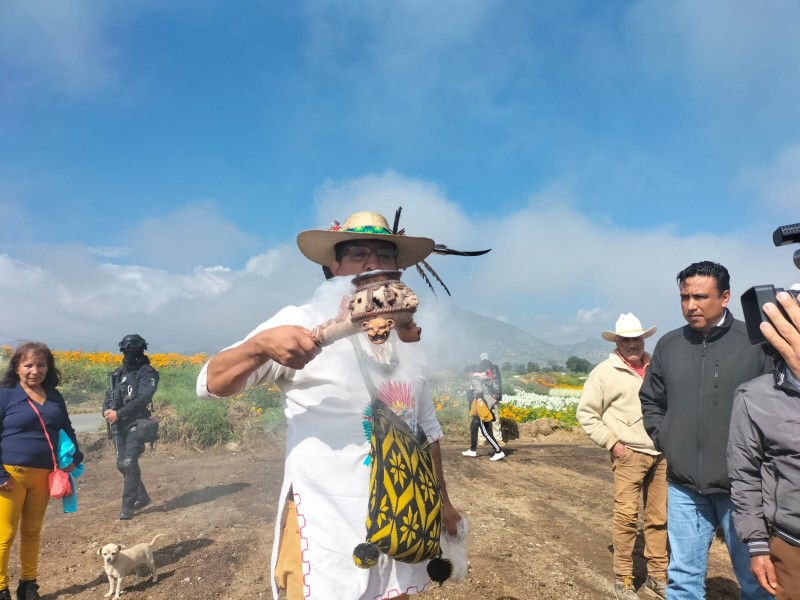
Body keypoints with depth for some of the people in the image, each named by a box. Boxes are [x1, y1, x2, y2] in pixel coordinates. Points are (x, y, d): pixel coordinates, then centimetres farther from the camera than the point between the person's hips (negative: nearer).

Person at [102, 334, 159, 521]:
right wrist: (106, 411, -9)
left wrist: (118, 414, -22)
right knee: (122, 464, 11)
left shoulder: (147, 373, -8)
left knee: (129, 464, -12)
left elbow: (142, 399, -19)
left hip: (136, 424, -7)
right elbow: (109, 395, 12)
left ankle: (128, 505, 0)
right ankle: (142, 496, 28)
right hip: (118, 425, 7)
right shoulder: (119, 372, 14)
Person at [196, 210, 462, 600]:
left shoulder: (406, 341, 8)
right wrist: (260, 345, -31)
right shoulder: (301, 323, -10)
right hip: (326, 529, -5)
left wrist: (442, 500, 21)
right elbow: (210, 385, -12)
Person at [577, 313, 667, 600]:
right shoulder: (605, 372, -4)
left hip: (662, 454, 4)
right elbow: (585, 414, -3)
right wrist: (612, 443, -8)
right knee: (626, 516, -6)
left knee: (658, 517, 11)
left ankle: (658, 575, 26)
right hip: (629, 454, -4)